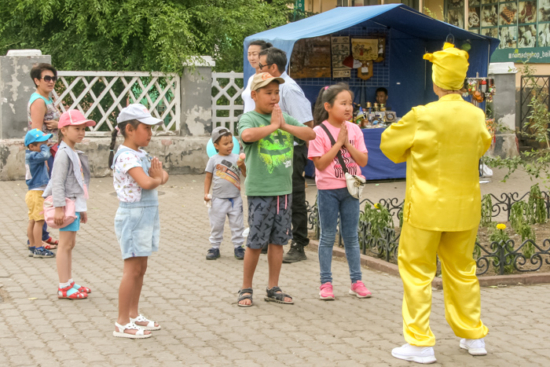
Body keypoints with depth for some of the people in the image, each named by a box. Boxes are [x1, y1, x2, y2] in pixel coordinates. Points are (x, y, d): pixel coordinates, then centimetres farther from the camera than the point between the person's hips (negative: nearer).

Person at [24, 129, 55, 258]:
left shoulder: (32, 155, 12)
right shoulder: (32, 156, -18)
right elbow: (45, 155, -32)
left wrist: (45, 144, 9)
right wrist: (44, 145, -15)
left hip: (36, 193, 10)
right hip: (36, 193, -10)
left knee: (33, 221, 13)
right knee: (39, 221, -7)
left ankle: (32, 247, 18)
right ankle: (38, 249, -5)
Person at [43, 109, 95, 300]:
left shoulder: (74, 154, 17)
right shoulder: (63, 154, -14)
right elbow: (58, 182, -20)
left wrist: (82, 208, 24)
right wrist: (59, 207, -25)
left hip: (75, 203, 10)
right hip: (67, 202, -10)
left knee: (70, 244, 14)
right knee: (65, 244, -7)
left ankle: (69, 283, 21)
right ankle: (64, 287, -4)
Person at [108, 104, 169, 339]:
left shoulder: (141, 155, 14)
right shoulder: (126, 156, -17)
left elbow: (163, 176, 13)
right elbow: (145, 182, -28)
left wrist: (158, 176, -10)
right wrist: (156, 179, -7)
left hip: (147, 215, 10)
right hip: (133, 215, -10)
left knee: (140, 268, 14)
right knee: (133, 269, -6)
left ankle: (134, 315, 24)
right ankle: (122, 324, -1)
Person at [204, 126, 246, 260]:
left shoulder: (236, 158, 1)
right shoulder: (213, 160, -1)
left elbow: (246, 174, -3)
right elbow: (208, 177, 5)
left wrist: (242, 165, -21)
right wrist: (206, 193, -2)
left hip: (235, 198, 1)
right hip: (218, 198, -1)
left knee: (237, 224, 6)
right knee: (216, 224, 6)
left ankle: (238, 247, 15)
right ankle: (215, 247, 16)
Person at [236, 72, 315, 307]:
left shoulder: (285, 119, 11)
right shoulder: (248, 119, -6)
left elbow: (311, 134, 1)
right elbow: (247, 135, -30)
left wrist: (285, 125, -10)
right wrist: (273, 125, -18)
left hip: (284, 189, 5)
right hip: (260, 191, -5)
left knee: (277, 240, 10)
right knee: (255, 243, -1)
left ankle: (273, 289, 20)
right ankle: (246, 289, 13)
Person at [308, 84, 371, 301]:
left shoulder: (354, 130, 3)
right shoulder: (320, 132, -10)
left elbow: (363, 160, -1)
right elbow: (320, 164, -16)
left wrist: (347, 144, -13)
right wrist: (338, 143, -17)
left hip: (350, 189, 4)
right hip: (328, 189, -4)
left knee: (351, 236, 10)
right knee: (328, 237, 4)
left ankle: (356, 281, 16)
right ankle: (326, 283, 11)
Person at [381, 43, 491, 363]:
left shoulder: (423, 116, -17)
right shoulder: (477, 116, -3)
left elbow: (389, 143, -3)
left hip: (427, 206, -5)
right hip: (465, 207, 5)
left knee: (417, 271, 5)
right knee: (462, 269, 18)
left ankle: (420, 344, 4)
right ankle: (474, 336, 26)